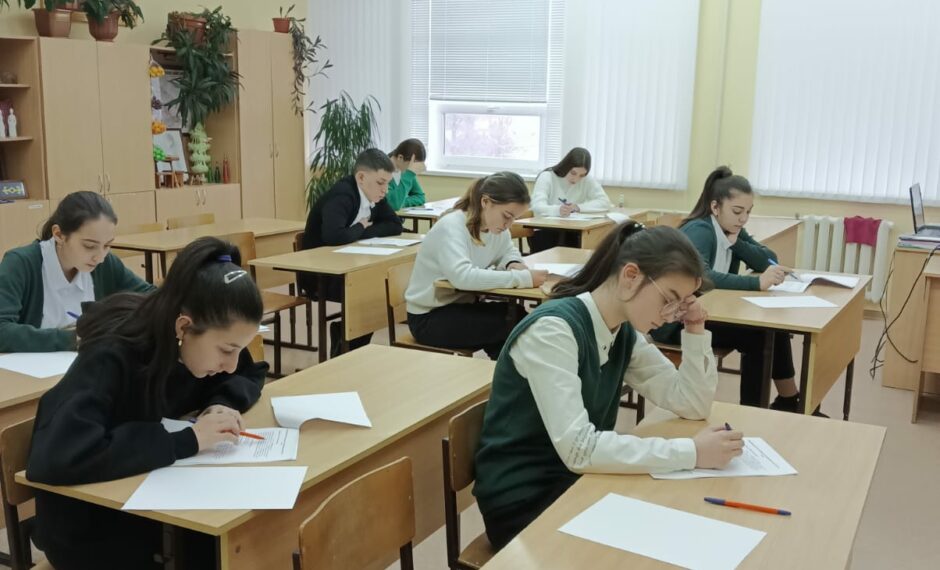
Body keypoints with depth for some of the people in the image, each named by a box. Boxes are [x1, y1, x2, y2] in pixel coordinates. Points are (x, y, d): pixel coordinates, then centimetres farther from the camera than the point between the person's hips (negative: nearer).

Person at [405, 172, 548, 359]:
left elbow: (509, 251, 18)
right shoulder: (451, 227, -24)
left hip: (462, 305, 7)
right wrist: (521, 278, -38)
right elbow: (463, 277, -40)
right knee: (515, 323, -20)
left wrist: (513, 264, -8)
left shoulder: (494, 225, -1)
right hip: (430, 317, -7)